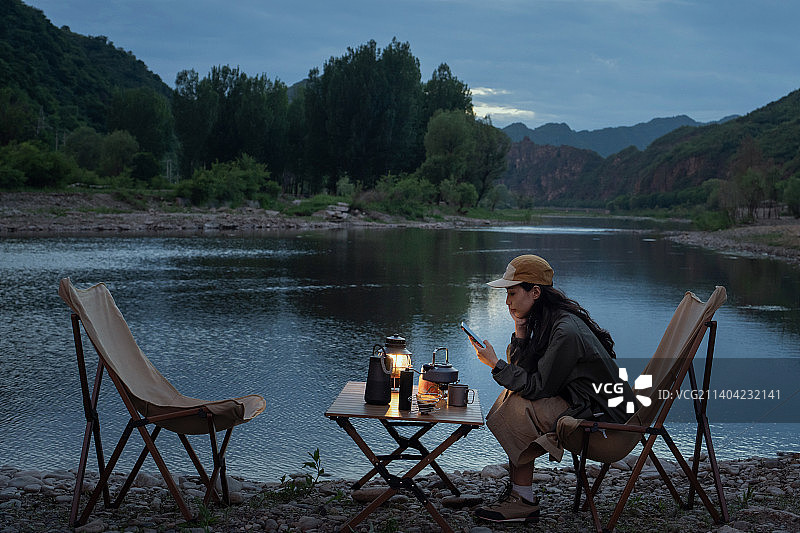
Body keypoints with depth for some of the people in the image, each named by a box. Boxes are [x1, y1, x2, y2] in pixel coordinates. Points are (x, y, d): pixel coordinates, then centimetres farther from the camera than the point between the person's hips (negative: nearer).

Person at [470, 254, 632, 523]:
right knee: (512, 396, 2)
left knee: (519, 408, -18)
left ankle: (524, 502, -6)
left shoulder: (566, 332, -25)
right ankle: (517, 490, 2)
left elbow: (537, 387, -22)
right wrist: (520, 329, -5)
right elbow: (524, 372, 5)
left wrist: (495, 364, -19)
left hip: (602, 414, -10)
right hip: (581, 404, 10)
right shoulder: (546, 320, 5)